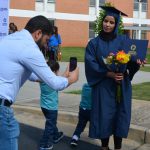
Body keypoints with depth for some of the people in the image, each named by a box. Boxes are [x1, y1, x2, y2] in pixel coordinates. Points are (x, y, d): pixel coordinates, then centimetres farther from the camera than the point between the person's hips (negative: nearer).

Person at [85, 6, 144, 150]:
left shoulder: (123, 40, 2)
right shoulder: (94, 43, 1)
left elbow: (130, 60, -2)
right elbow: (91, 64, -8)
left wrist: (137, 63, -26)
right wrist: (109, 74, -19)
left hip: (121, 86, 1)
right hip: (103, 86, -1)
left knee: (120, 116, 3)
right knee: (104, 116, 2)